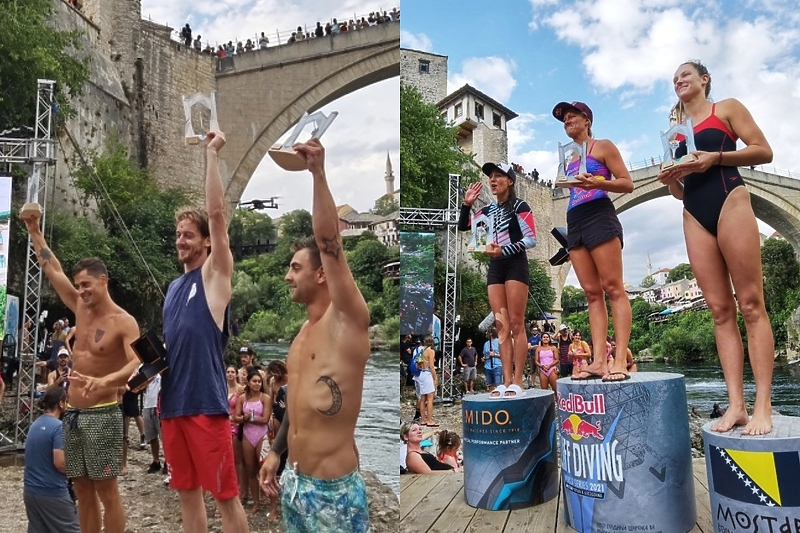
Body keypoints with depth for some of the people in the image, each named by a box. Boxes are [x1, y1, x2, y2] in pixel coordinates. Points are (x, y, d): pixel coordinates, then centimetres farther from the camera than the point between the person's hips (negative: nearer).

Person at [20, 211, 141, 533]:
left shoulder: (124, 322, -13)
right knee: (82, 489, 12)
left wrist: (104, 381, -45)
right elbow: (52, 269, 17)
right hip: (72, 414, 7)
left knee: (105, 490, -2)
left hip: (101, 415, -7)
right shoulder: (81, 308, 7)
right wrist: (34, 230, 18)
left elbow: (137, 365, -27)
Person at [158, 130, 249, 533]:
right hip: (172, 403, 7)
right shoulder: (173, 286, 16)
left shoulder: (215, 275, -3)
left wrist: (212, 154, -11)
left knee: (225, 493, 2)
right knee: (187, 491, 16)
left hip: (206, 403, -7)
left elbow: (217, 213, -14)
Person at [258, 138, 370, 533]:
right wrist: (277, 451, 15)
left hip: (334, 490, -8)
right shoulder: (305, 331, 10)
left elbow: (329, 240, -24)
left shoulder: (347, 319, -14)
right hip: (294, 481, 8)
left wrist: (318, 171, -26)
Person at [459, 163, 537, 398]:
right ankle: (506, 382, 1)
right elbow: (463, 229, 18)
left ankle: (517, 383, -7)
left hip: (515, 265, -6)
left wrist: (504, 250, -18)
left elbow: (531, 239, -9)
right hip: (495, 267, 6)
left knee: (516, 324, -8)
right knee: (502, 326, 1)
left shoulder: (519, 206, -2)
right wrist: (466, 204, 6)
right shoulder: (487, 210, 15)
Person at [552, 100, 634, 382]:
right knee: (592, 293, 0)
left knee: (613, 288, -12)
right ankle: (599, 361, -4)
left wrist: (597, 183, -16)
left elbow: (627, 184, -1)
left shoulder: (603, 146, 8)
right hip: (574, 222, 7)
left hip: (599, 215, -7)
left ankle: (620, 361, -16)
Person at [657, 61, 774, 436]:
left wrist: (717, 157, -12)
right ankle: (736, 404, -4)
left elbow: (764, 151, 2)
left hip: (729, 200, -5)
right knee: (720, 309, -2)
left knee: (750, 303, -9)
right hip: (694, 214, 5)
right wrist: (669, 180, 1)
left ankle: (763, 406, -11)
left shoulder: (726, 108, 12)